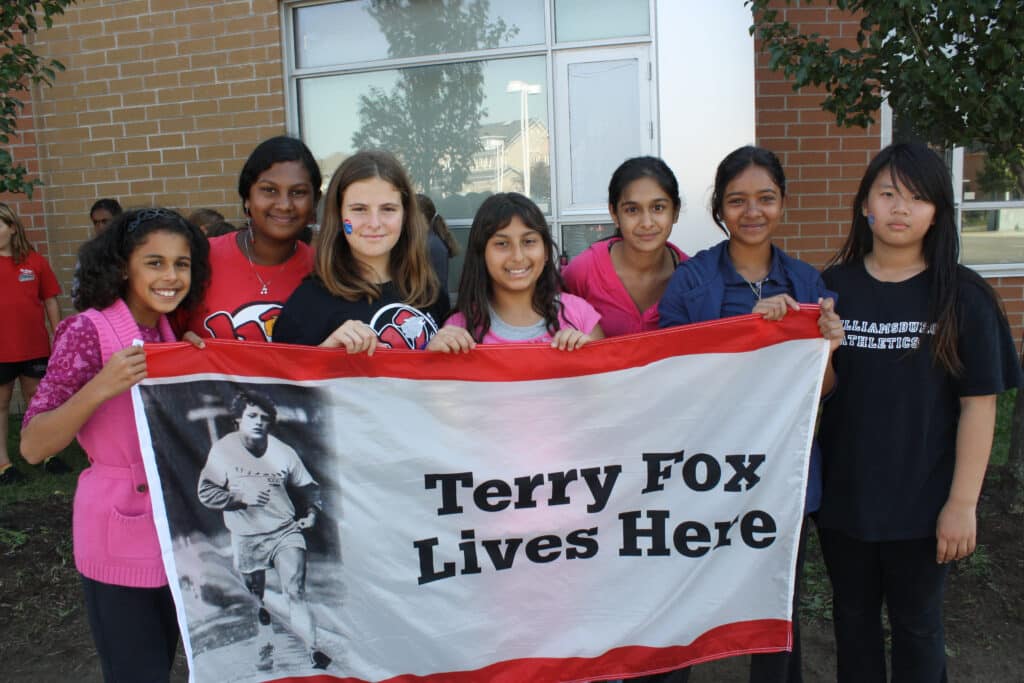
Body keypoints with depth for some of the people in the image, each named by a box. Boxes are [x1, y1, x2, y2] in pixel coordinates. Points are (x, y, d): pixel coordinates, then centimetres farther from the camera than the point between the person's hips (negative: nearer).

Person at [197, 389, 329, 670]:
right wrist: (240, 497, -19)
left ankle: (314, 651, -13)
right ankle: (259, 607, 56)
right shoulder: (222, 450, -9)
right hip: (246, 539, 1)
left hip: (285, 533, -1)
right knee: (254, 589, 23)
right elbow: (206, 493, -7)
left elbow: (308, 487, 7)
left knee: (295, 593, -13)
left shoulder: (283, 452, -7)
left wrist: (310, 512, -8)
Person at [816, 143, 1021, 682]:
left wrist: (963, 502, -10)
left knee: (916, 623, 17)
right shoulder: (833, 286, -2)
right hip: (843, 494, 2)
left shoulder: (963, 297, -8)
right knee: (853, 617, 20)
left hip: (922, 502, -2)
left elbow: (978, 405, -8)